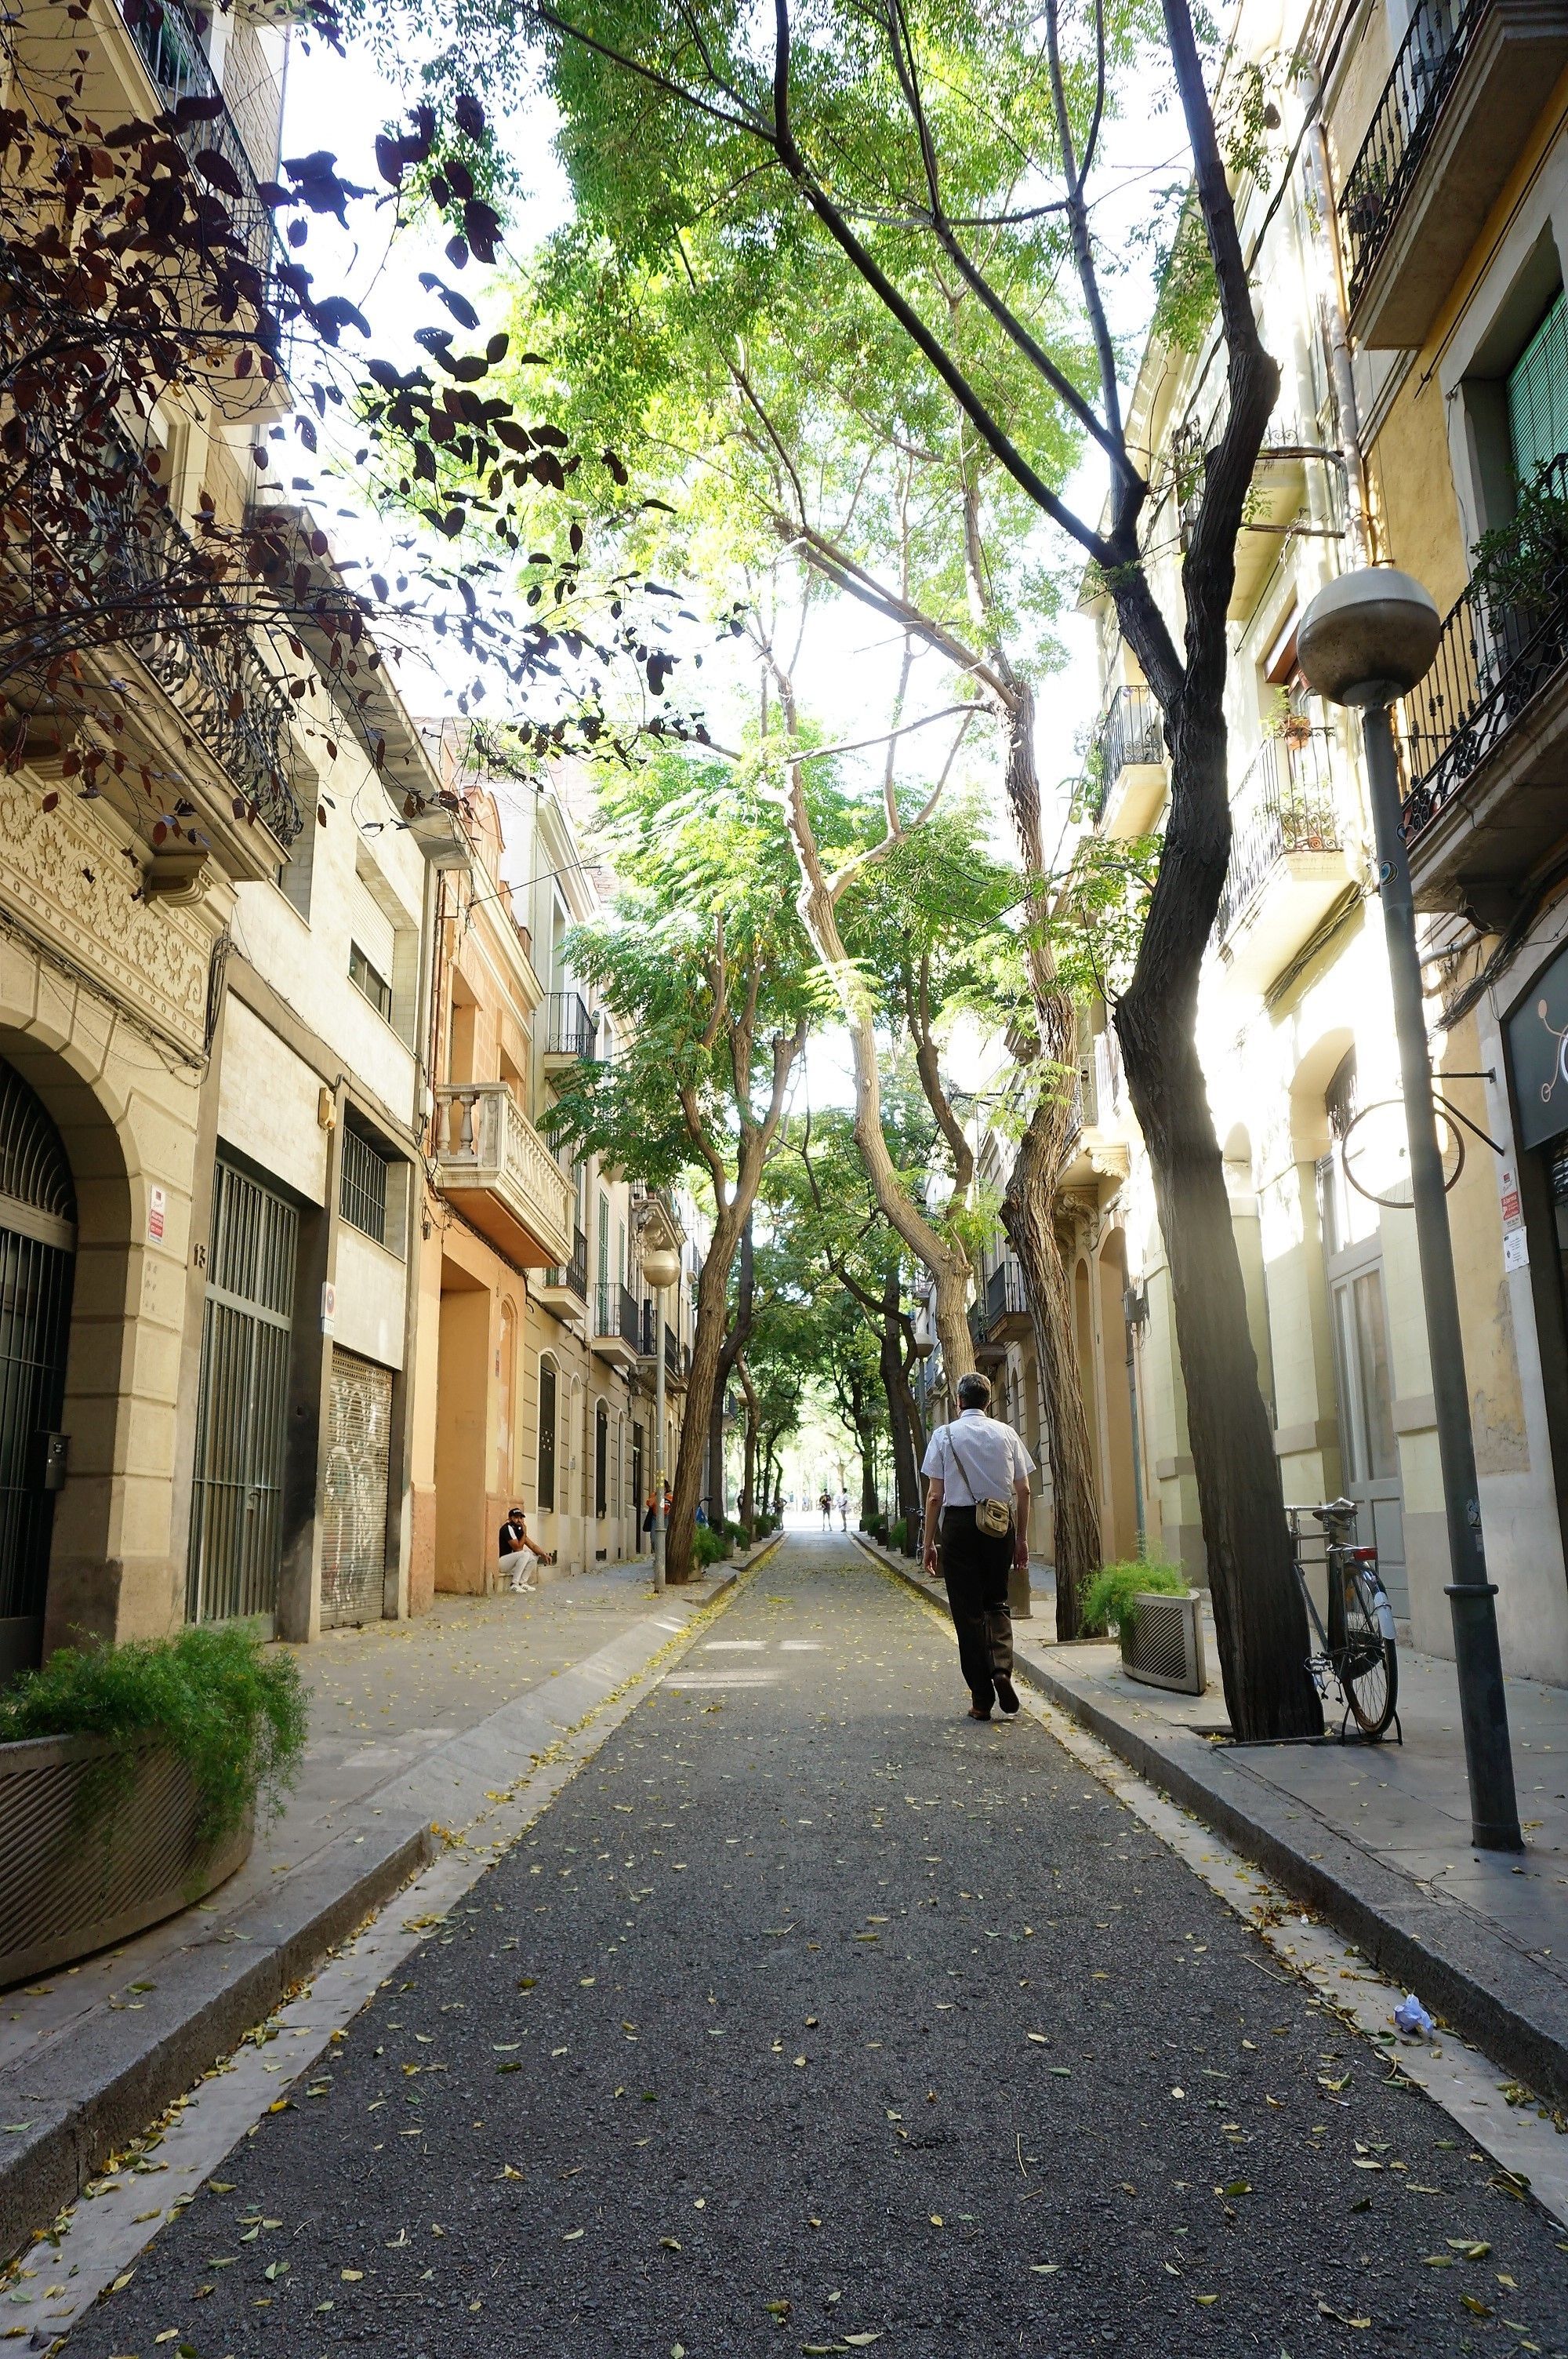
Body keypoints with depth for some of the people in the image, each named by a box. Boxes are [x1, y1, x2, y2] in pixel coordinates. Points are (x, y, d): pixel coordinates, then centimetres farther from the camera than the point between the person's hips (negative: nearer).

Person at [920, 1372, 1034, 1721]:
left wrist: (929, 1543, 3)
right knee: (996, 1602, 17)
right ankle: (1001, 1669, -7)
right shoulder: (1006, 1433, 5)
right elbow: (1023, 1491, 5)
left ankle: (981, 1699, 6)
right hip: (1000, 1525, 2)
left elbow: (935, 1495, -4)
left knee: (968, 1611, 4)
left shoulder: (945, 1434, -1)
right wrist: (1022, 1538, 13)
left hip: (959, 1524, -2)